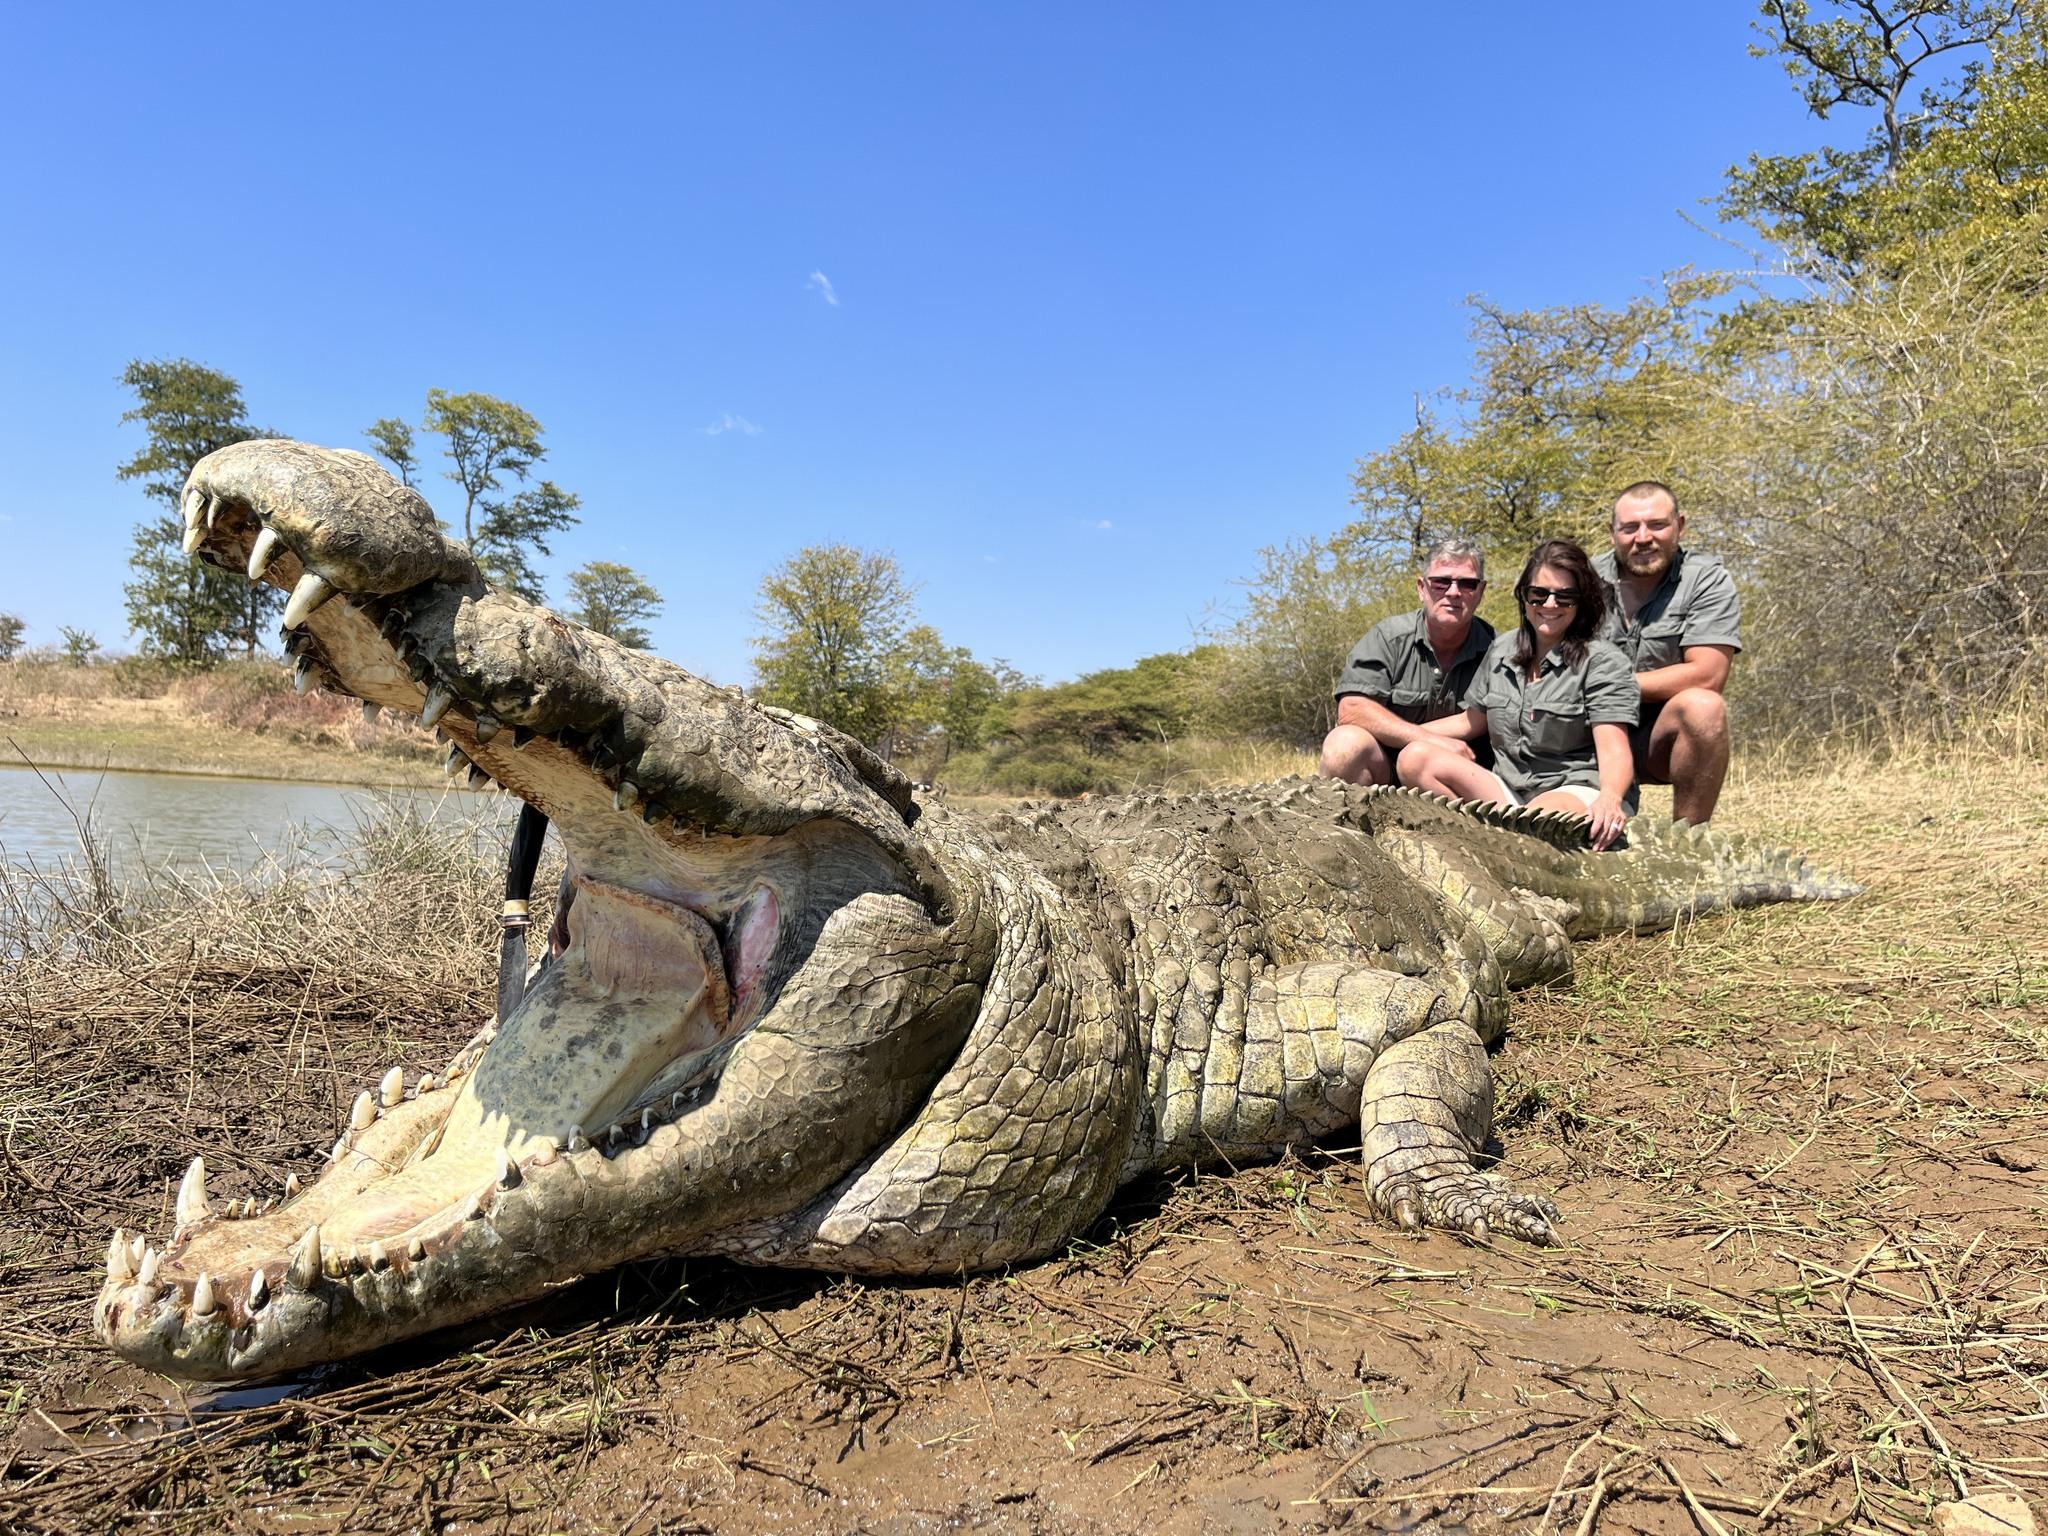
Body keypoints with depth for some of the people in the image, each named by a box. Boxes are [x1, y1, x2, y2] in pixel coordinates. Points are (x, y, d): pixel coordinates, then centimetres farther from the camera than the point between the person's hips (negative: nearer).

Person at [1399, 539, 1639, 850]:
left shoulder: (1603, 662, -4)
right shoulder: (1501, 652, 13)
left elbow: (1613, 750, -13)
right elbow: (1470, 722, 25)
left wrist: (1610, 796, -35)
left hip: (1576, 792, -6)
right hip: (1507, 791, 6)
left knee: (1538, 819, -43)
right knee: (1416, 758, -19)